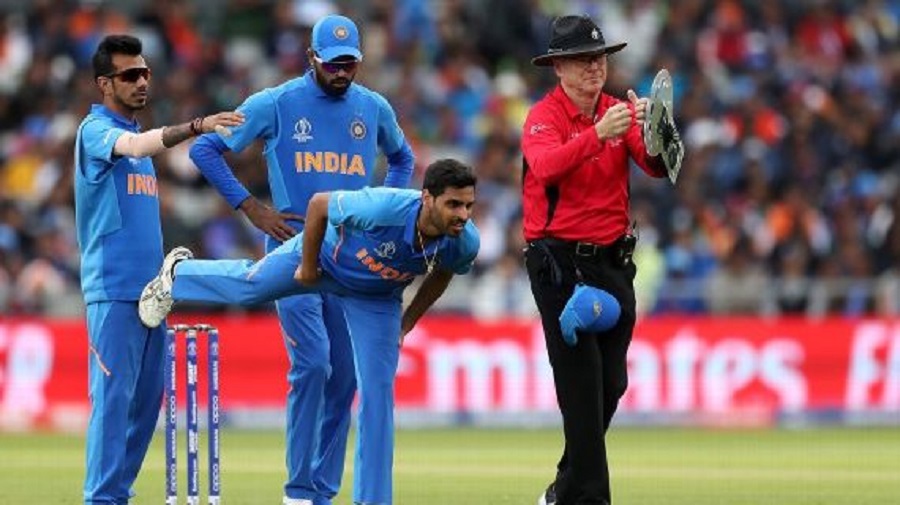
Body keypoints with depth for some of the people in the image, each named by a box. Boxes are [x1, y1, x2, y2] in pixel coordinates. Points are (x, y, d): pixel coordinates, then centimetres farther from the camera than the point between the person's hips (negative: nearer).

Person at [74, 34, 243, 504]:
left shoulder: (134, 132, 19)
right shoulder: (96, 130, -6)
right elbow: (134, 146, -28)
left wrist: (162, 273, 15)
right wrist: (195, 126, -42)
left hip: (148, 287, 8)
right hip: (114, 289, -8)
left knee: (147, 396, 8)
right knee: (114, 394, -12)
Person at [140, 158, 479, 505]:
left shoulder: (464, 243, -31)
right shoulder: (382, 208, -45)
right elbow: (319, 204, -25)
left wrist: (406, 325, 3)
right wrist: (307, 266, -15)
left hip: (375, 301, 2)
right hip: (326, 254, -2)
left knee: (378, 394, -3)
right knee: (249, 287, 20)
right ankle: (178, 275, 52)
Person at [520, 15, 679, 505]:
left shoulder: (620, 111, 6)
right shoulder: (544, 116, -9)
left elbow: (657, 167, -8)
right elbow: (547, 166, -30)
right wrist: (599, 134, -43)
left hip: (613, 261, 6)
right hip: (559, 261, -6)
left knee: (611, 384, 9)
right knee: (581, 385, -11)